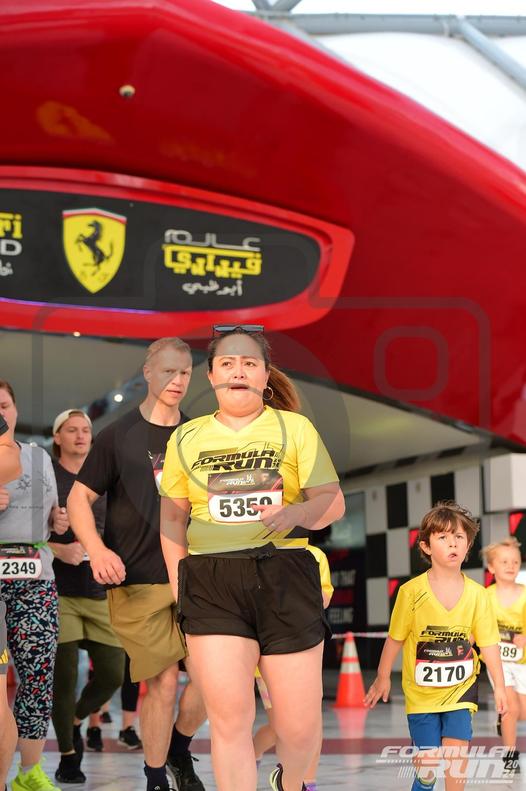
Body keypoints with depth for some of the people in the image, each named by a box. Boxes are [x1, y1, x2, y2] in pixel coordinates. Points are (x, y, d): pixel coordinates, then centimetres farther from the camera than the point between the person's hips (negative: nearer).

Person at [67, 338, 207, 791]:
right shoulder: (119, 436, 0)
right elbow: (79, 499, 0)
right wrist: (97, 550, -16)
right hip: (139, 581, -3)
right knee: (163, 682, -5)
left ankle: (179, 751, 25)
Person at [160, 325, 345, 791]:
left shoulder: (295, 428, 6)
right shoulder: (187, 438, 12)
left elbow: (333, 502, 1)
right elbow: (172, 513, 17)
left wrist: (293, 514, -20)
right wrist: (178, 585, 9)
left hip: (284, 577, -1)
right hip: (210, 584, 1)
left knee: (300, 723, 3)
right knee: (229, 720, -7)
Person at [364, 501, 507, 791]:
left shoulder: (477, 595, -10)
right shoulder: (412, 592, -14)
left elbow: (488, 644, -2)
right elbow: (396, 637, -3)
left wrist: (499, 686, 1)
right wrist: (382, 678, 5)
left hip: (460, 688, 1)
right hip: (421, 689, -1)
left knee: (456, 750, -8)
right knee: (427, 755, 2)